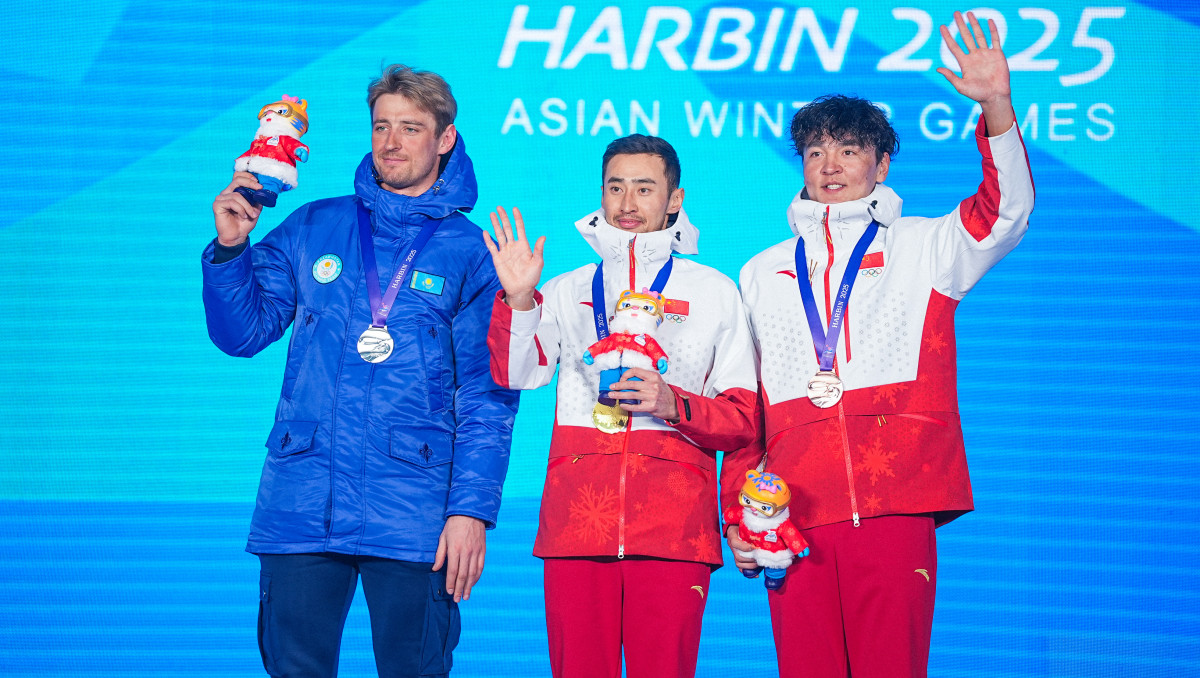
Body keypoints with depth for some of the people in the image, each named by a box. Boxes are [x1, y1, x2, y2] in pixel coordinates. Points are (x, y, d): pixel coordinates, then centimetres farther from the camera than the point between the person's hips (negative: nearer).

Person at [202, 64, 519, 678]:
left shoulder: (471, 254, 3)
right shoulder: (313, 228, 11)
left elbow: (487, 397, 0)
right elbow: (242, 333, 10)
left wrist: (472, 510, -9)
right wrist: (229, 249, -6)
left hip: (411, 516, -2)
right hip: (299, 506, 2)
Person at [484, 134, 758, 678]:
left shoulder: (713, 292, 14)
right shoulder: (567, 291, 19)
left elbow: (744, 418, 8)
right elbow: (514, 374, 3)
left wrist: (675, 404, -11)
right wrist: (517, 298, -12)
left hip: (674, 529, -1)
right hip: (577, 521, 2)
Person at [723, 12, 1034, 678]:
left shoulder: (920, 248, 14)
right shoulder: (762, 274, 21)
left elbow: (1006, 212, -5)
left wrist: (997, 108, -21)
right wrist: (737, 513, 11)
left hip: (895, 507, -2)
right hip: (794, 515, 2)